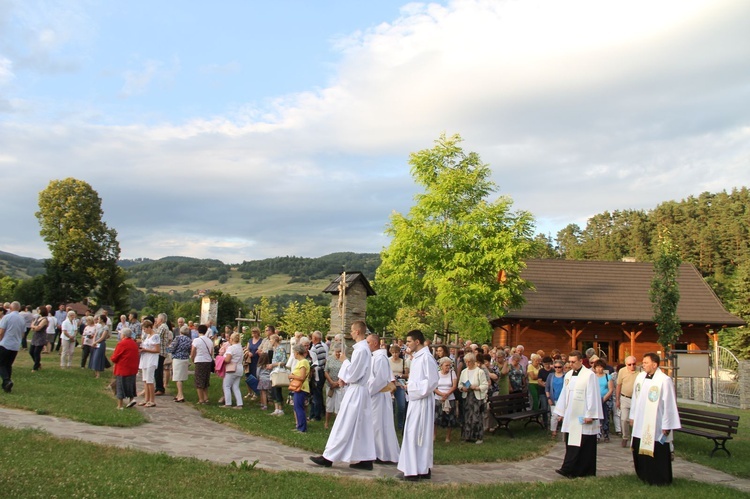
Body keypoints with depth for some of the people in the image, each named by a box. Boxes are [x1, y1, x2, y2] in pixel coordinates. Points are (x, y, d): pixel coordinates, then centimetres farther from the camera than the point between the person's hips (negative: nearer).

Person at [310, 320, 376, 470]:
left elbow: (353, 374, -19)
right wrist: (345, 378, 3)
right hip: (361, 390, 10)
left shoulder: (360, 349, -20)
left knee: (344, 426, -2)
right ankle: (366, 459, 15)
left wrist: (343, 378, -1)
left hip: (355, 391, -10)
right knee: (362, 427, 11)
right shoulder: (365, 348, 11)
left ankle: (328, 457, 5)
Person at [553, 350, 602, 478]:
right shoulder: (568, 375, 10)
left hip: (583, 417, -7)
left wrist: (590, 415, -15)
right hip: (570, 416, 7)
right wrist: (561, 412, 16)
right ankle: (571, 470, 11)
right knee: (571, 443, 6)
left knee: (584, 445, -2)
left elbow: (592, 396, -13)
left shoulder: (589, 375, -11)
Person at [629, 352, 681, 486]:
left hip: (656, 425, -6)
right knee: (640, 450, 14)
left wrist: (667, 425, -12)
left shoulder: (664, 380, -16)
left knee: (657, 454, 4)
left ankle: (660, 479, 20)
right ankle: (644, 476, 30)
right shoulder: (640, 377, 3)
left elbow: (669, 404, -13)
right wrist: (632, 416, 15)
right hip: (640, 423, 6)